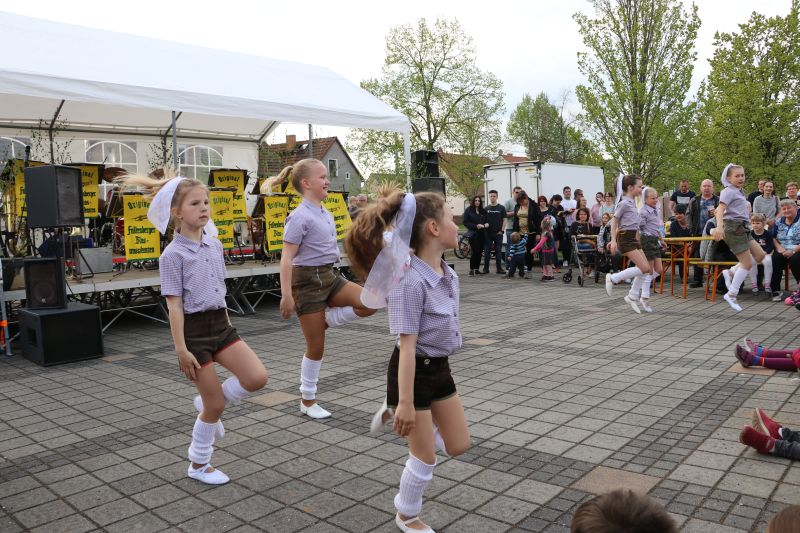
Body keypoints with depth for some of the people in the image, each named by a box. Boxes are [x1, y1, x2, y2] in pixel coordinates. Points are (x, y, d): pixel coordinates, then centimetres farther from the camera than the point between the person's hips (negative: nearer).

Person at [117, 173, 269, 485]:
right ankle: (198, 465, 26)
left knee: (258, 378, -9)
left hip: (220, 324, 6)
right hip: (194, 329, -6)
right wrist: (181, 349, -16)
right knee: (216, 405, 2)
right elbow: (174, 305, -14)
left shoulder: (215, 244, 6)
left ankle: (207, 404, 19)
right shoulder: (173, 254, -13)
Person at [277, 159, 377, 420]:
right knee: (316, 347, 1)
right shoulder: (300, 217, -16)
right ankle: (308, 401, 19)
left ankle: (321, 321, 5)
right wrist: (287, 296, -21)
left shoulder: (325, 214, 10)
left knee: (369, 304, -12)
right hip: (307, 281, -8)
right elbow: (287, 258, -19)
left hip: (328, 276, 8)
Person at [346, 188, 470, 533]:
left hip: (439, 368, 8)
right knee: (425, 457, 8)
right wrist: (406, 401, -22)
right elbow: (407, 345, -26)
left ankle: (394, 415, 29)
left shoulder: (446, 274, 1)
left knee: (458, 445, 16)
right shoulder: (411, 280, -26)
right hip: (414, 371, -8)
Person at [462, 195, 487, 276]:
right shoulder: (468, 210, 1)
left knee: (480, 252, 4)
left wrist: (486, 224, -4)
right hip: (473, 234, -5)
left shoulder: (483, 211, 15)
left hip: (482, 234, 5)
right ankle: (471, 269, -7)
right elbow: (465, 222, -5)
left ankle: (477, 269, 12)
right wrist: (475, 226, -15)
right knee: (475, 251, -12)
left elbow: (487, 221, 20)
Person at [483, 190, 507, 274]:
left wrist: (501, 230, -5)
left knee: (498, 251, 3)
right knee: (487, 251, 3)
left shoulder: (501, 208, 4)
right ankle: (486, 268, 8)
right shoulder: (486, 208, 8)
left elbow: (504, 220, 3)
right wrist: (484, 226, -4)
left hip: (498, 233, -1)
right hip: (488, 233, 1)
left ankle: (499, 268, 8)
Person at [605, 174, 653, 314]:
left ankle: (632, 297, 13)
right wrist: (614, 240, -16)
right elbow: (614, 221, -11)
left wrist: (614, 240, 17)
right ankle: (613, 278, -3)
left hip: (634, 238, 9)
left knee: (647, 270, 4)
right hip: (626, 239, -9)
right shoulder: (624, 203, -11)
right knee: (644, 268, -15)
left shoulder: (632, 202, 15)